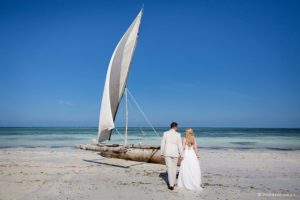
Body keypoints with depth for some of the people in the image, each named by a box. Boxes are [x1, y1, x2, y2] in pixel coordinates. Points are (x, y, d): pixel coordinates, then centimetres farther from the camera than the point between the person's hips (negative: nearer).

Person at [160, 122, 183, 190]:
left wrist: (162, 153, 7)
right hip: (175, 153, 0)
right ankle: (173, 182, 28)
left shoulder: (165, 133, -4)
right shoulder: (178, 134, -6)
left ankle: (171, 184, -4)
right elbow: (180, 145, -5)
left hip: (167, 153, 0)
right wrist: (181, 154, 2)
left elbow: (163, 144, -2)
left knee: (169, 168, 3)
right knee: (174, 168, 17)